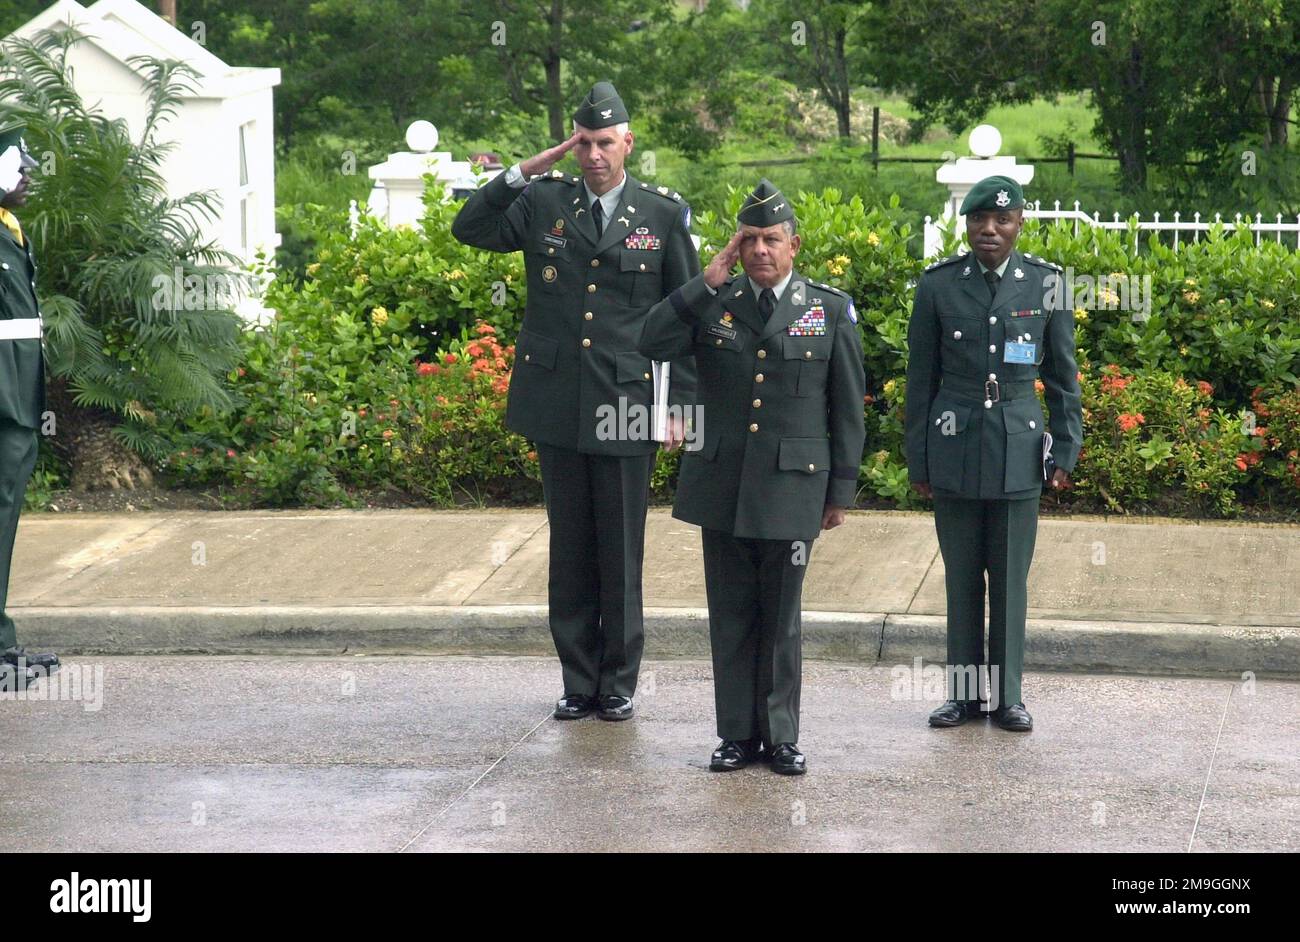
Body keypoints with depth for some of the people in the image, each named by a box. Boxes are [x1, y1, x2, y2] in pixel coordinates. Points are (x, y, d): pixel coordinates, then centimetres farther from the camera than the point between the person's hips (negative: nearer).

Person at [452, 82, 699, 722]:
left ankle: (618, 684, 14)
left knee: (621, 550, 3)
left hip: (627, 406, -2)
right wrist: (522, 173, -7)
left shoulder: (664, 213, 2)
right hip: (558, 405, 2)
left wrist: (679, 403, 0)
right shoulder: (543, 203, 6)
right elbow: (469, 229, -1)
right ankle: (578, 682, 17)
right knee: (570, 549, 8)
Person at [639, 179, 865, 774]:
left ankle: (780, 735, 15)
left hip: (791, 489, -2)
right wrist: (708, 282, -13)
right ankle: (738, 735, 15)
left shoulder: (831, 310, 2)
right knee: (731, 615, 6)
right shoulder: (712, 304, 6)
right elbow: (653, 343, -11)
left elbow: (848, 408, 4)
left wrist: (841, 491, 2)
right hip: (721, 488, 2)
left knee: (781, 618, 5)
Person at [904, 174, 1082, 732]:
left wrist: (1065, 451, 1)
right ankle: (966, 692, 16)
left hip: (1018, 452, 0)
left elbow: (1063, 377, 6)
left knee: (1011, 577, 4)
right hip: (954, 452, 0)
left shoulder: (1045, 283, 0)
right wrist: (917, 460, 5)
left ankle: (1008, 695, 14)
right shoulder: (938, 284, 0)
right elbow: (921, 378, 5)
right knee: (961, 577, 7)